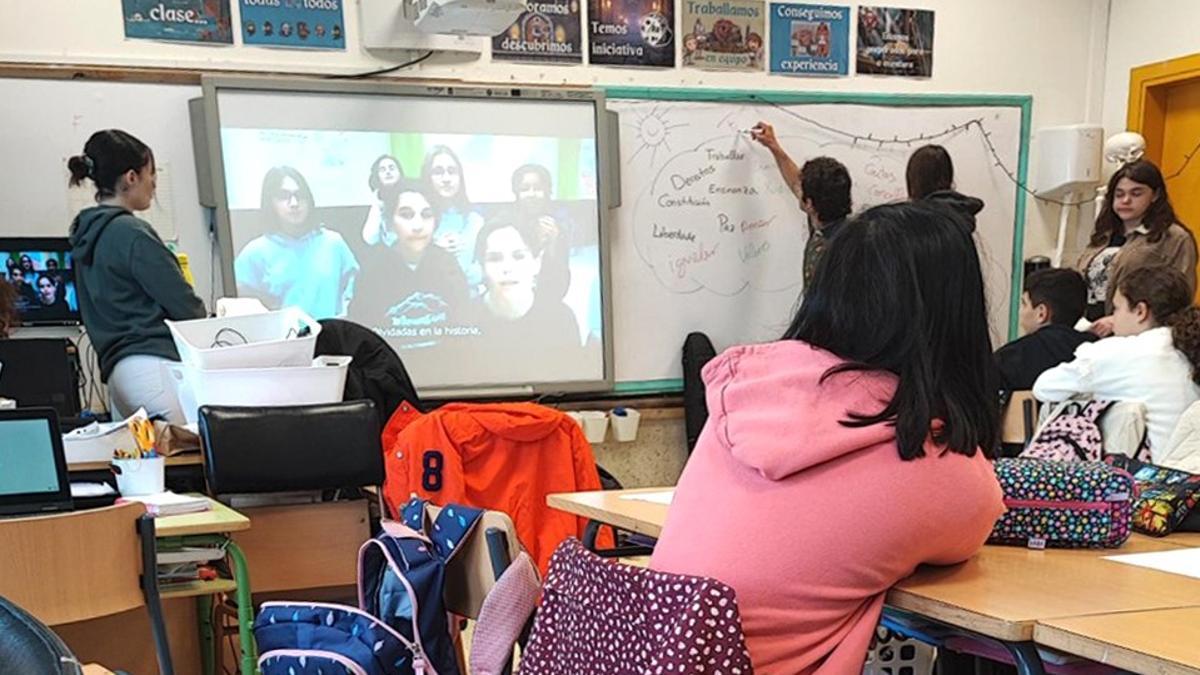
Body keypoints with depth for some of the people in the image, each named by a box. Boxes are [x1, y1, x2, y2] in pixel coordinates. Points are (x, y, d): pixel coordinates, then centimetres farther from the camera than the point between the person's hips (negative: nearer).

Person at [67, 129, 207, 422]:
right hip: (154, 363, -9)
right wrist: (211, 325, 10)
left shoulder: (86, 234, 16)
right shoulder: (133, 234, -11)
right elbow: (183, 305, -10)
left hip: (117, 369, 9)